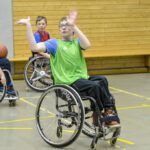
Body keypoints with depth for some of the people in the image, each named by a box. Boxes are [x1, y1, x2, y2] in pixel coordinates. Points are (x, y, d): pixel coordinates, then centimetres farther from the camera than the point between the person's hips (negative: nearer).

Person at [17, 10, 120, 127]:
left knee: (102, 80, -25)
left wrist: (74, 25, -15)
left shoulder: (77, 42, 13)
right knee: (94, 86, -27)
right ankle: (109, 111, -9)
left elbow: (87, 45, -12)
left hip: (83, 78, 4)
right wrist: (28, 26, -17)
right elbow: (35, 47, -11)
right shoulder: (55, 43, 5)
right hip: (67, 82, -4)